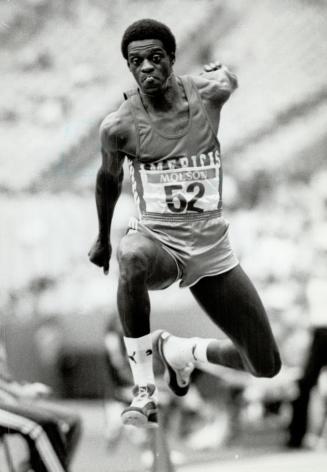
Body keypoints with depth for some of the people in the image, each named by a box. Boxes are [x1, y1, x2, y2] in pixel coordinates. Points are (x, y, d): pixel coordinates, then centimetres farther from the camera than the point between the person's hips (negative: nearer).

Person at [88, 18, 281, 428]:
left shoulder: (209, 94, -10)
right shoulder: (118, 127, -11)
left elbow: (228, 79, 17)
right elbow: (109, 179, 9)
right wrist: (103, 238, 22)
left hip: (212, 248, 3)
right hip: (156, 240, -3)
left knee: (266, 366, 3)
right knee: (132, 257, -44)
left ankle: (180, 351, 33)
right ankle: (143, 390, -31)